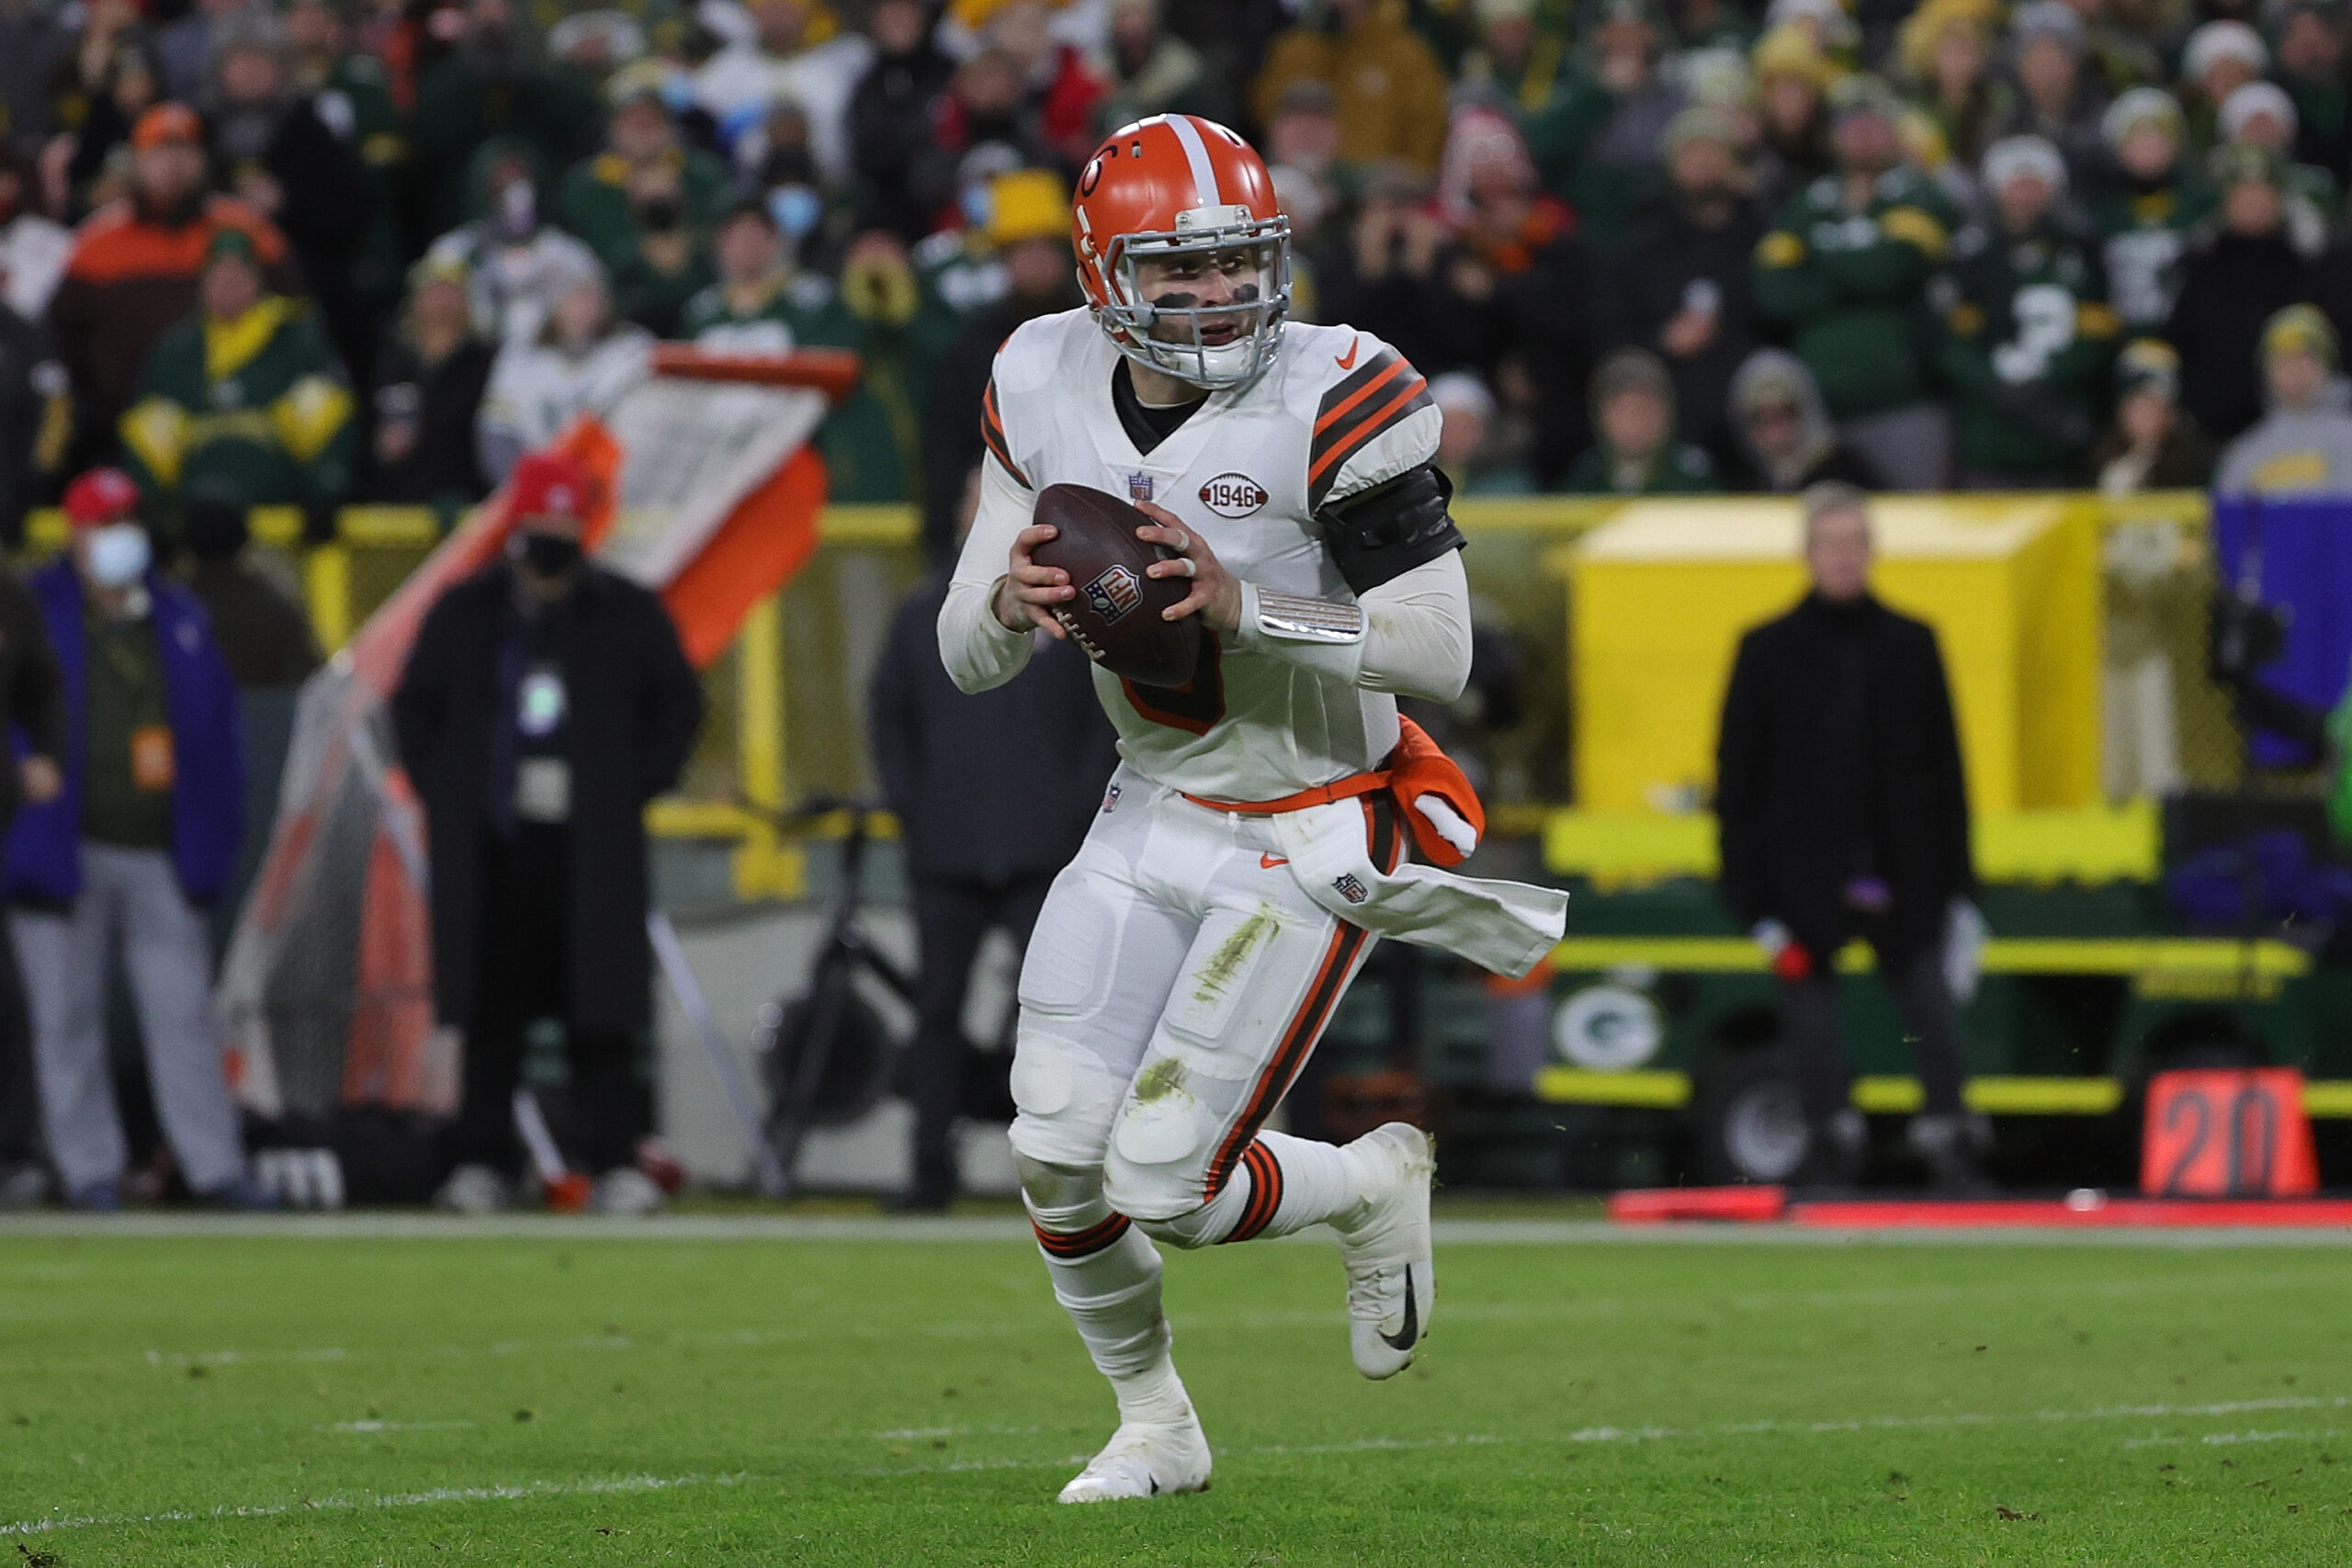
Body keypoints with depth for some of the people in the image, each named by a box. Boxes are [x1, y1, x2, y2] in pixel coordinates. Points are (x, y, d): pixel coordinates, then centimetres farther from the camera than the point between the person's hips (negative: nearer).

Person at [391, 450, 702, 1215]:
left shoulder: (628, 615, 5)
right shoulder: (465, 612, 7)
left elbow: (678, 706, 14)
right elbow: (415, 706, 17)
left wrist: (633, 787, 4)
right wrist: (445, 791, 6)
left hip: (591, 847, -1)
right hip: (489, 846, 1)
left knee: (599, 1008, -3)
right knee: (491, 1010, 1)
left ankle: (614, 1161, -1)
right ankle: (480, 1162, 5)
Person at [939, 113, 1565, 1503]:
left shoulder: (1330, 401, -20)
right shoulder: (1049, 392, -4)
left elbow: (1442, 656, -22)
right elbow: (966, 660, 1)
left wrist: (1247, 608, -33)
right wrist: (1009, 608, -23)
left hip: (1311, 838, -5)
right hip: (1156, 812, 5)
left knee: (1162, 1186, -10)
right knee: (1058, 1159, -1)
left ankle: (1374, 1188, 21)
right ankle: (1156, 1428, 24)